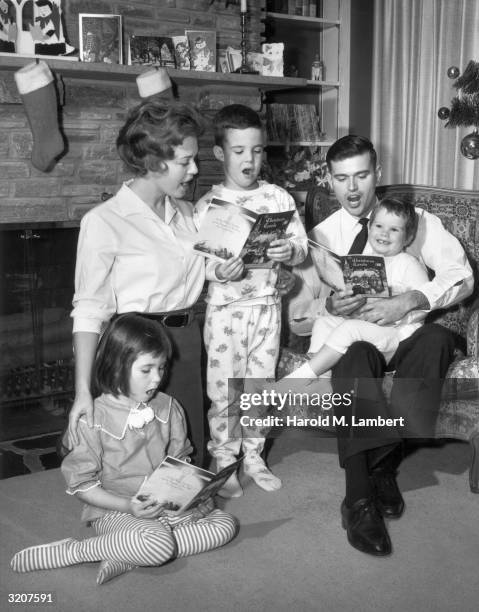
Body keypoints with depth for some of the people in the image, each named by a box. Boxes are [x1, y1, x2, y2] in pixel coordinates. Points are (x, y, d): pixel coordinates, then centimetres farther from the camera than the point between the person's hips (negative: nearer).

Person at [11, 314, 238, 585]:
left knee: (225, 524, -10)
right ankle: (73, 551, -11)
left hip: (169, 504, 6)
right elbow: (81, 484, -9)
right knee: (158, 543, -33)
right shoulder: (94, 418, -13)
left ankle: (127, 557, -16)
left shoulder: (168, 407, 2)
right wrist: (128, 506, -21)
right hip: (115, 511, -6)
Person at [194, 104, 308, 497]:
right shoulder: (208, 205, -5)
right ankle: (224, 461, 21)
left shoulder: (279, 198, 3)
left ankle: (254, 456, 29)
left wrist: (289, 251, -19)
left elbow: (302, 247, 2)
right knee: (222, 389, 4)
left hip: (267, 306, 3)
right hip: (224, 308, -2)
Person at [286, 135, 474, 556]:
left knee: (438, 339, -33)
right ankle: (360, 499, -36)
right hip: (349, 336, 0)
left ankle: (384, 465, -27)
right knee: (354, 356, -36)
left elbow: (461, 276, -5)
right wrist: (329, 306, -19)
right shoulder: (320, 237, 7)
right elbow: (298, 319, 4)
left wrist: (407, 302, -22)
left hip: (406, 336, 1)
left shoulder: (418, 221, 7)